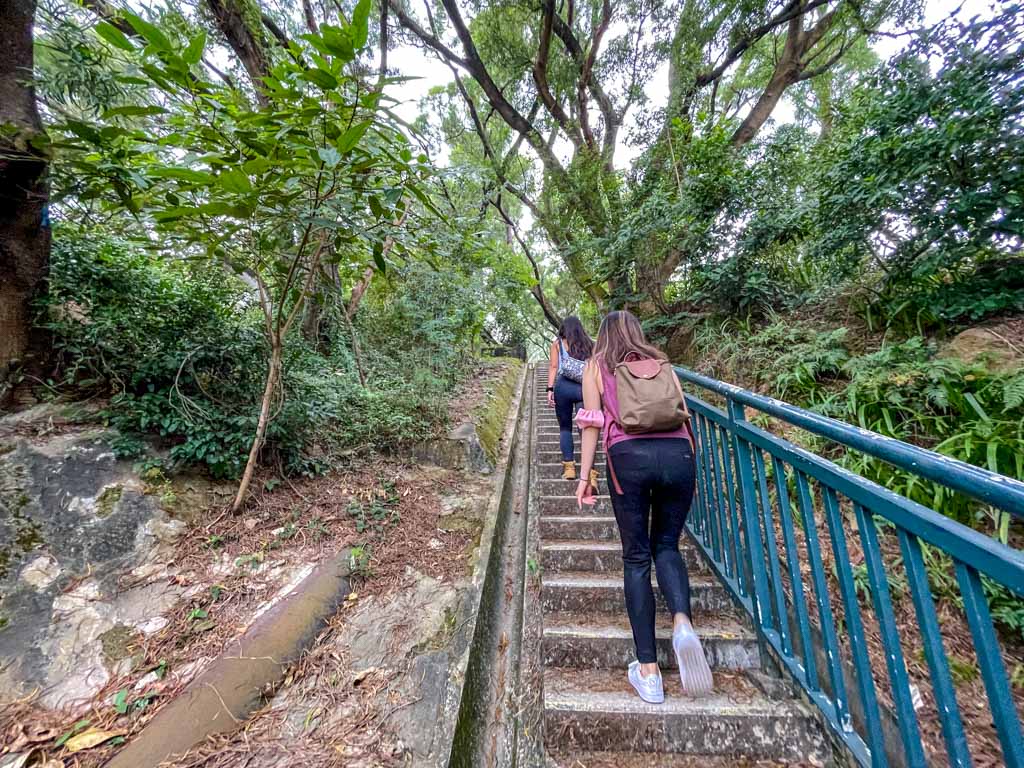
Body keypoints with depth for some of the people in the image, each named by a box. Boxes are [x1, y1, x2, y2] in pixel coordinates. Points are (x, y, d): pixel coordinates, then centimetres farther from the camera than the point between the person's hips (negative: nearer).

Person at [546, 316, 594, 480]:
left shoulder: (558, 343, 13)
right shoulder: (590, 344, 16)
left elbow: (554, 367, 4)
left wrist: (550, 389, 1)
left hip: (564, 386, -1)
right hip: (586, 388, 1)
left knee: (565, 427, 12)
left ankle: (568, 467, 5)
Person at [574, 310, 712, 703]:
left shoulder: (596, 366, 15)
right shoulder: (661, 362, 23)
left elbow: (592, 423, 6)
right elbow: (683, 414, 18)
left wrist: (584, 476, 7)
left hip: (629, 456, -2)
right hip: (677, 453, 3)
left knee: (637, 558, 9)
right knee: (666, 545, 20)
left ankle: (648, 671, 12)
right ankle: (682, 622, -4)